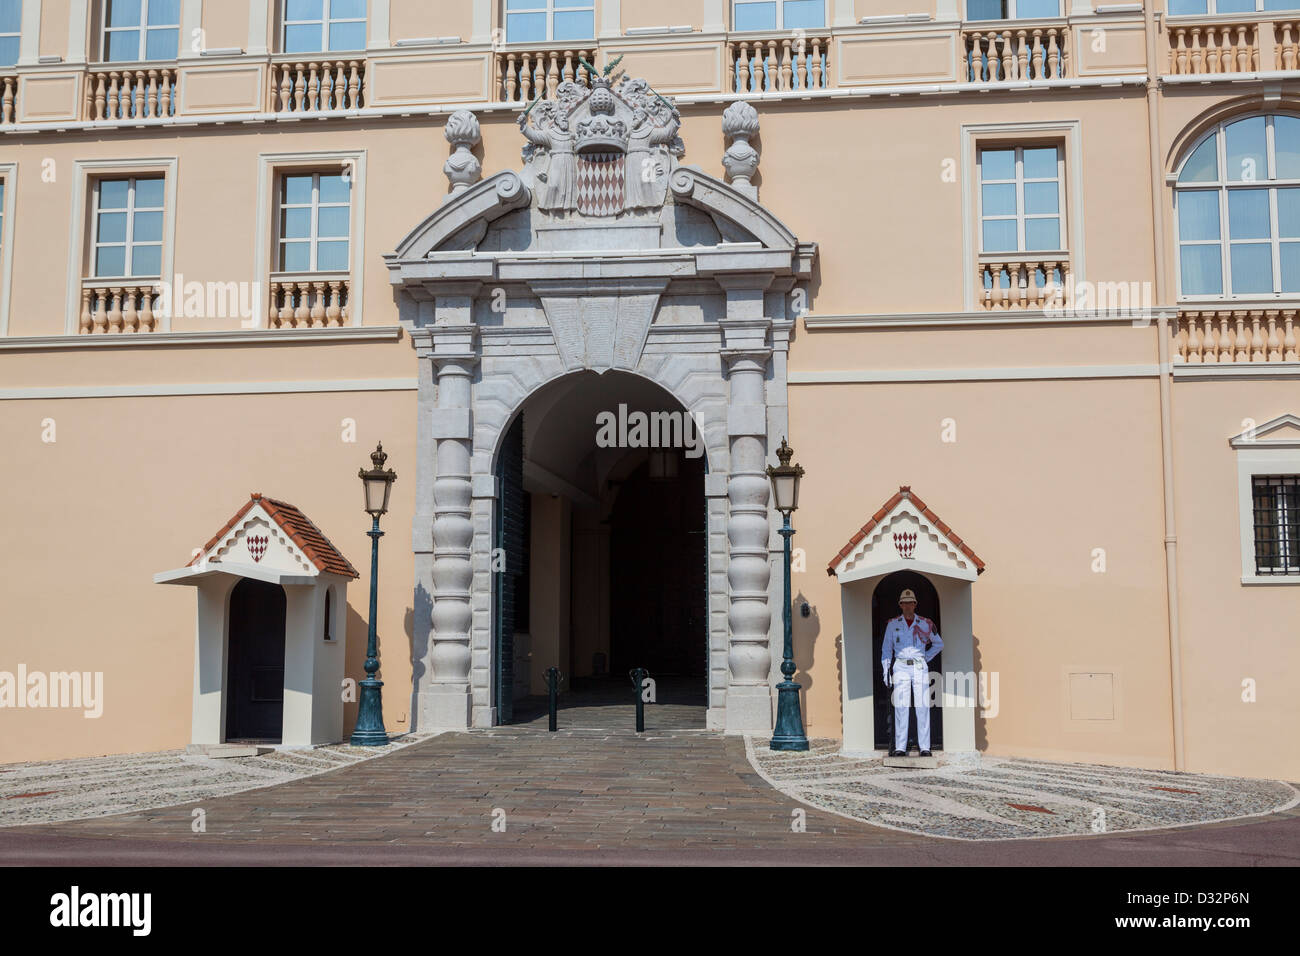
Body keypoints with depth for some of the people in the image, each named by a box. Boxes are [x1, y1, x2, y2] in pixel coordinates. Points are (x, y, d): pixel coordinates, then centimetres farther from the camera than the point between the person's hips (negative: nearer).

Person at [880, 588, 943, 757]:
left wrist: (926, 658, 9)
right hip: (900, 667, 0)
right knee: (900, 708, -4)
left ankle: (925, 748, 0)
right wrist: (886, 671, 2)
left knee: (923, 708, -4)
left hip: (920, 668, 0)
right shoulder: (892, 624, 8)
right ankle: (900, 748, -2)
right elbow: (886, 649, 9)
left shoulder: (925, 624, 8)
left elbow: (939, 644, 19)